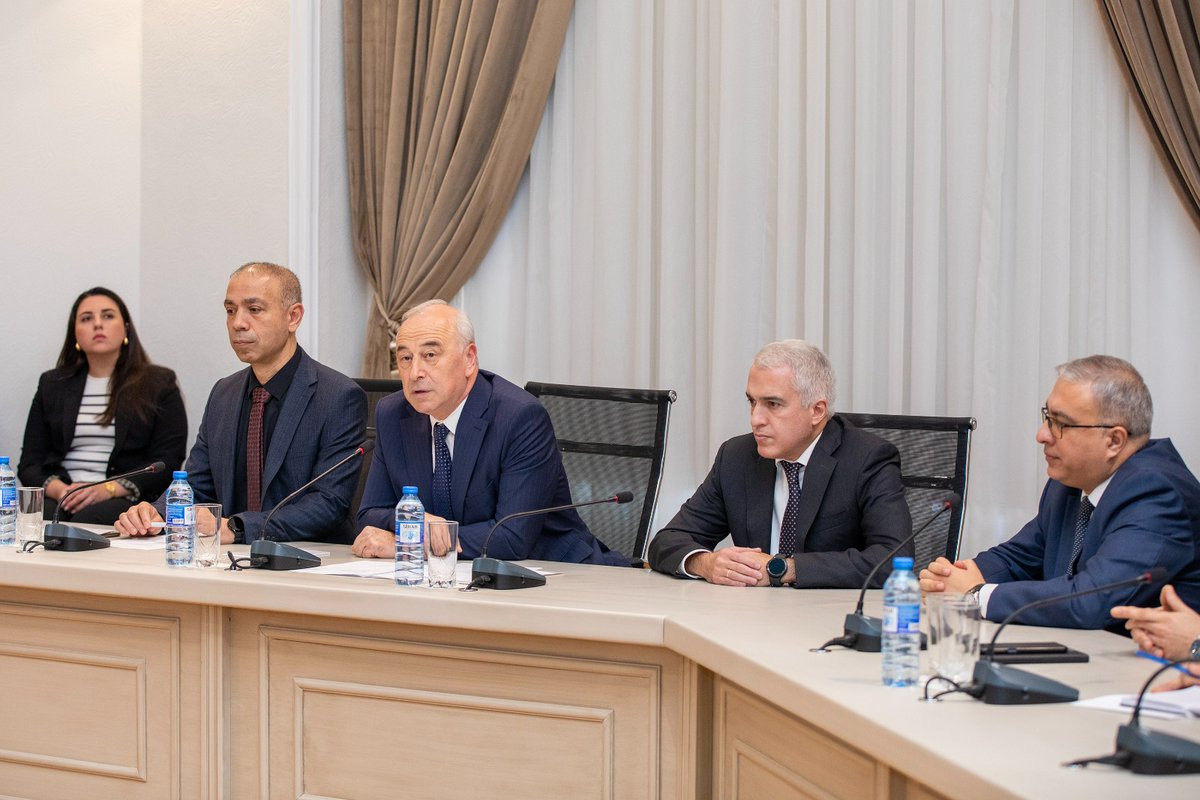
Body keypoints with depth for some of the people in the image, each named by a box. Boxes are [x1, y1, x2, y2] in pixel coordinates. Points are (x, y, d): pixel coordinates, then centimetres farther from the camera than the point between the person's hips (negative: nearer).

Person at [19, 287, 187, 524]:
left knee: (85, 521, -37)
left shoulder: (159, 384, 11)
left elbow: (168, 461, 0)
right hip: (62, 497, 3)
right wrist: (57, 489, -9)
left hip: (126, 499, -3)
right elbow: (30, 462, 15)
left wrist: (108, 489, -15)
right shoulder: (52, 385, 21)